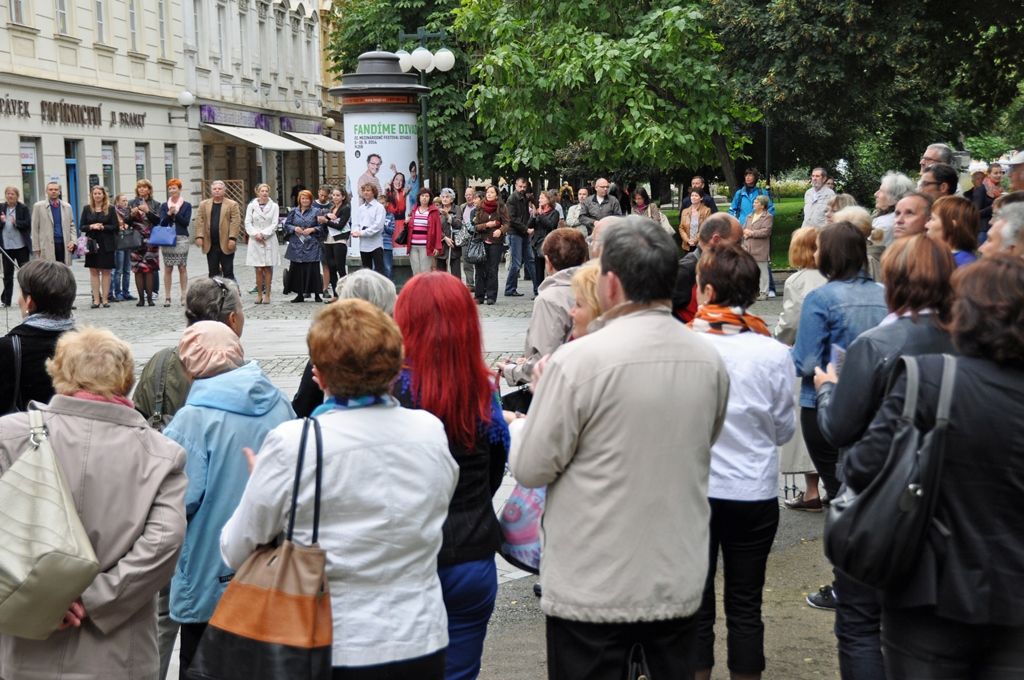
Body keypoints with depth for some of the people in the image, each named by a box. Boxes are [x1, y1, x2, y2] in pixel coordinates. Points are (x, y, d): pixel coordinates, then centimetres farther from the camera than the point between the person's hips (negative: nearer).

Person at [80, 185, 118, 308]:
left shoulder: (110, 209, 3)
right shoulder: (87, 209, 8)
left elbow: (115, 227, -1)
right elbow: (82, 226, 5)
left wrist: (103, 227, -14)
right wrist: (91, 227, -14)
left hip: (106, 245, -1)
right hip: (92, 244, 1)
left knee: (106, 271, 1)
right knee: (93, 271, 1)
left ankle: (105, 299, 6)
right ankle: (96, 299, 4)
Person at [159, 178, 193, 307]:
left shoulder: (186, 205, 5)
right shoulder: (164, 206, 11)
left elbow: (186, 222, -4)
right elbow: (162, 223, 1)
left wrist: (176, 213, -14)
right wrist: (169, 213, -14)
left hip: (181, 238, -2)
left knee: (182, 268, 0)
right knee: (168, 269, 2)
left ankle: (184, 296, 4)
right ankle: (167, 297, 5)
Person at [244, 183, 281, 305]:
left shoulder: (274, 206, 3)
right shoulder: (251, 206, 4)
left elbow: (274, 224, -2)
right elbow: (248, 223, 1)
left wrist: (263, 234, -12)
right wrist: (255, 234, -12)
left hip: (269, 240, 0)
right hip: (255, 240, 0)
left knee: (268, 268, 1)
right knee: (258, 269, 0)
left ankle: (267, 294, 6)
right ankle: (259, 294, 8)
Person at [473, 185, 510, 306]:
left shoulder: (502, 208, 1)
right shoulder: (480, 208, 8)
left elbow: (506, 224, -6)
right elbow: (475, 226, 5)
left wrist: (500, 230, -27)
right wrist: (486, 225, -12)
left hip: (495, 242, -2)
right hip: (482, 241, 2)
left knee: (492, 270, -2)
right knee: (480, 269, 1)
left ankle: (491, 296, 2)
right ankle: (479, 296, 5)